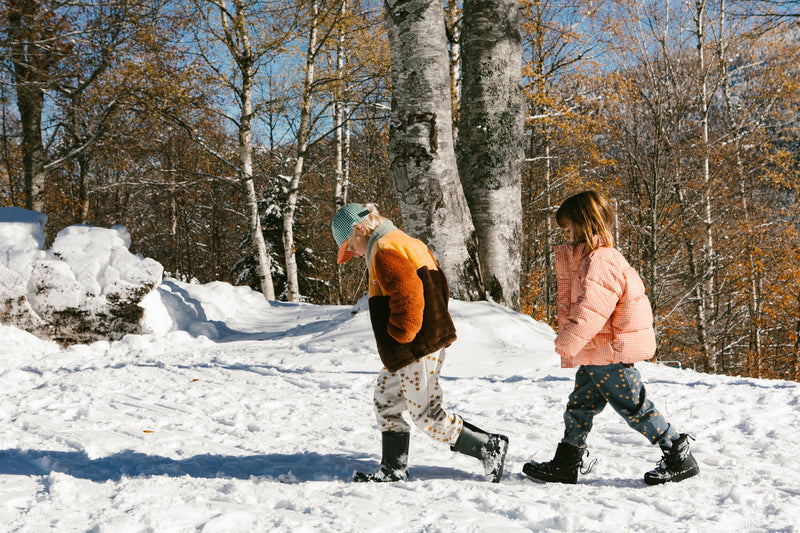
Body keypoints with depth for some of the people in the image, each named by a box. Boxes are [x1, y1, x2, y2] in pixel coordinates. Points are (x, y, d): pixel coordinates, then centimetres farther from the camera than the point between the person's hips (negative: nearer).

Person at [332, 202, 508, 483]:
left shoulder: (384, 251, -15)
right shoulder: (409, 244, 17)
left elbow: (407, 295, -28)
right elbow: (440, 288, 20)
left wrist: (400, 334, -16)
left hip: (416, 351, -11)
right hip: (431, 341, 11)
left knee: (427, 415, -4)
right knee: (386, 400, 17)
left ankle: (490, 447, 5)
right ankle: (394, 470, 24)